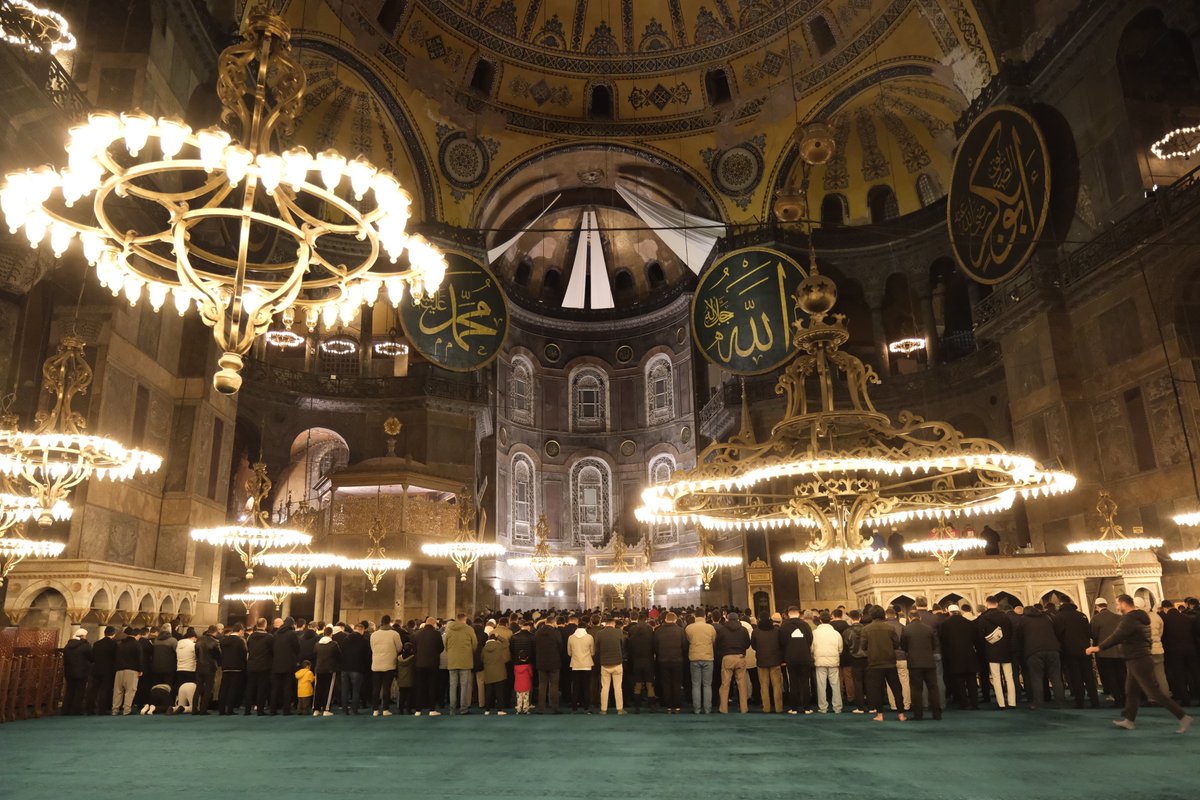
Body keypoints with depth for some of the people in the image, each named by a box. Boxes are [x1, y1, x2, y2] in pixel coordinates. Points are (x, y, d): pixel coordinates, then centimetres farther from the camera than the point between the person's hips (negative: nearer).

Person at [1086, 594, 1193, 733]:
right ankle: (1128, 720, 20)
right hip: (1135, 661, 10)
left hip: (1139, 662, -10)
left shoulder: (1130, 620, -21)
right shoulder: (1137, 616, 11)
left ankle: (1183, 717, 2)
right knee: (1131, 692, 14)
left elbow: (1116, 637, -25)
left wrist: (1099, 647, -19)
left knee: (1155, 693, -4)